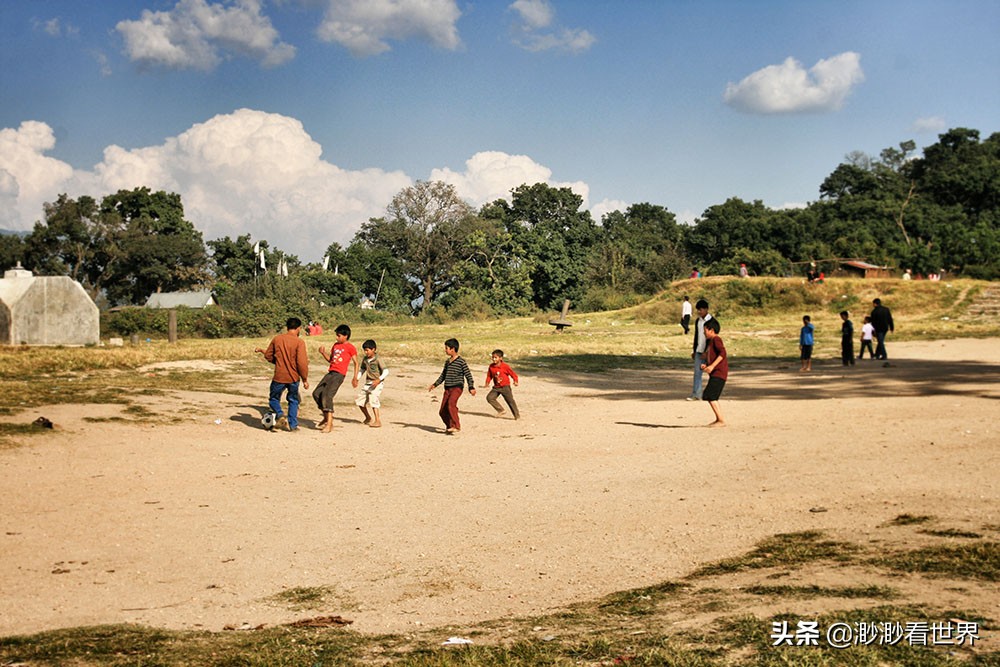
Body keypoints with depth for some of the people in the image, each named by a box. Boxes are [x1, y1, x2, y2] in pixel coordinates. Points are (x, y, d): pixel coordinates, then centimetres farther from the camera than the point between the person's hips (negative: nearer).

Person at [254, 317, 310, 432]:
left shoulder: (277, 339, 0)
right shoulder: (299, 342, -11)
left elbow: (268, 356, 9)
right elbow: (302, 363, -15)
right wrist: (305, 379, -5)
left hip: (279, 377, 1)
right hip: (293, 377, -1)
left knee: (273, 398, 17)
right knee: (293, 400, 17)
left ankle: (280, 415, -9)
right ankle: (292, 425, 15)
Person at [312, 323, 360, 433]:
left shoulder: (350, 347, -2)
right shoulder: (335, 345, 19)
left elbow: (356, 363, -1)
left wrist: (355, 378, -7)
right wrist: (323, 353, 7)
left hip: (339, 374, -8)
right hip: (330, 372, 8)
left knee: (327, 395, -22)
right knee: (316, 393, 4)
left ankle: (329, 424, -21)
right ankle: (326, 418, 20)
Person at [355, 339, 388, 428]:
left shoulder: (377, 360, -13)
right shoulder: (365, 360, 6)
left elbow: (386, 371, -16)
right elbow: (362, 369, 22)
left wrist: (379, 379, -29)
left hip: (376, 383, -8)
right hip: (367, 383, 8)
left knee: (373, 400, -23)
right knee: (359, 400, 9)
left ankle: (377, 420, -21)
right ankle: (368, 418, 27)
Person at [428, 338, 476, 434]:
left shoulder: (461, 361, -6)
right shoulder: (447, 361, 15)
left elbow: (468, 375, -5)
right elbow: (443, 375, 25)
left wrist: (471, 388, -12)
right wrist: (435, 384, 18)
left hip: (457, 387, -7)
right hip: (447, 389, 7)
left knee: (451, 404, -31)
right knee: (442, 411, 3)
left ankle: (456, 426, -30)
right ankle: (449, 426, 24)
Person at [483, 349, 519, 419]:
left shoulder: (505, 366, -13)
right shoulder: (491, 366, 0)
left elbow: (513, 374, -7)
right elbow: (489, 375, 12)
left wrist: (515, 381, -21)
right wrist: (487, 383, -1)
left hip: (505, 387, -5)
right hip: (496, 387, 5)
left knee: (510, 401, -3)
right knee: (489, 398, -11)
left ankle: (517, 415, 9)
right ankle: (500, 410, 1)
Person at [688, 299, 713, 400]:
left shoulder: (711, 321, -10)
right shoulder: (697, 321, 11)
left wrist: (706, 352, -17)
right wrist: (694, 350, 17)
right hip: (698, 351, 6)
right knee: (697, 372, 0)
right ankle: (696, 394, -2)